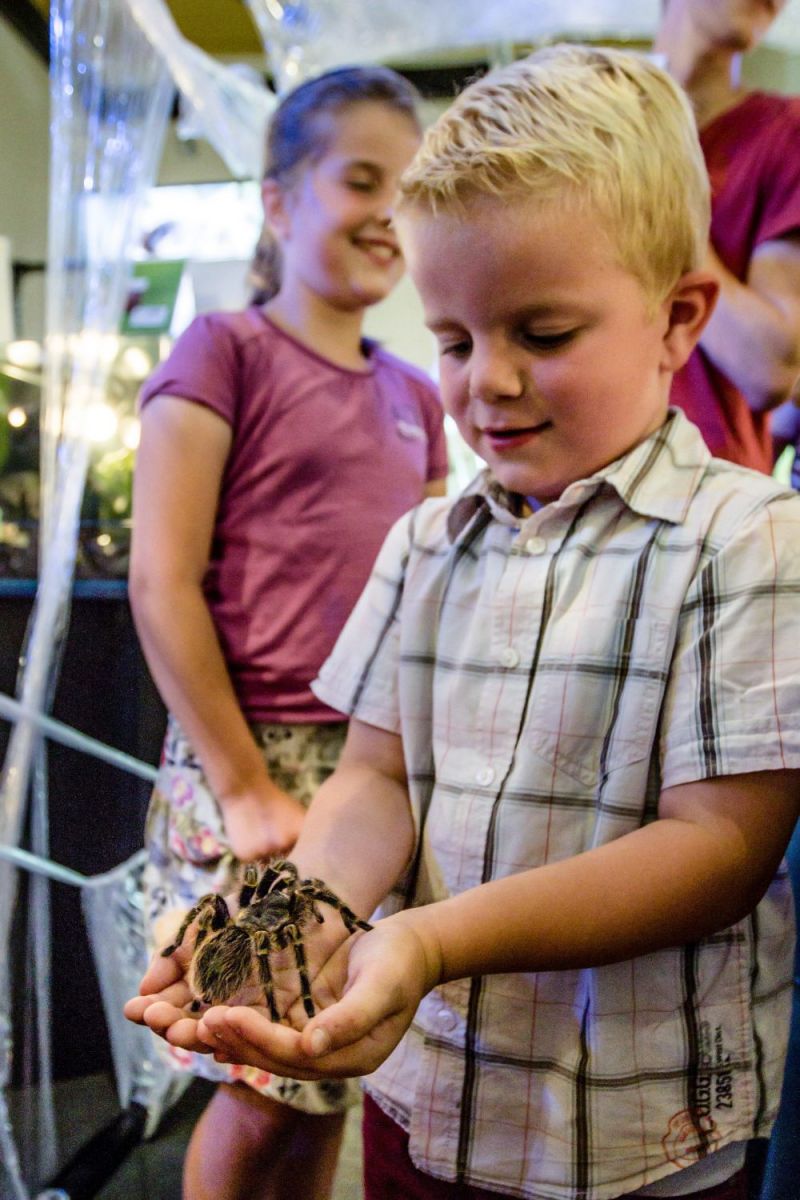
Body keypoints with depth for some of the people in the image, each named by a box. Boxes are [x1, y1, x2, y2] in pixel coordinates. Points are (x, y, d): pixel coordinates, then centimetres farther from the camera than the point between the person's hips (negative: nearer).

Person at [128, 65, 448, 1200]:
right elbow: (162, 584, -10)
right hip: (260, 761, -5)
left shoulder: (415, 395, 14)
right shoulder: (225, 351, -3)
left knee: (329, 1076, 12)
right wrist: (245, 787, -12)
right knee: (263, 1091, 2)